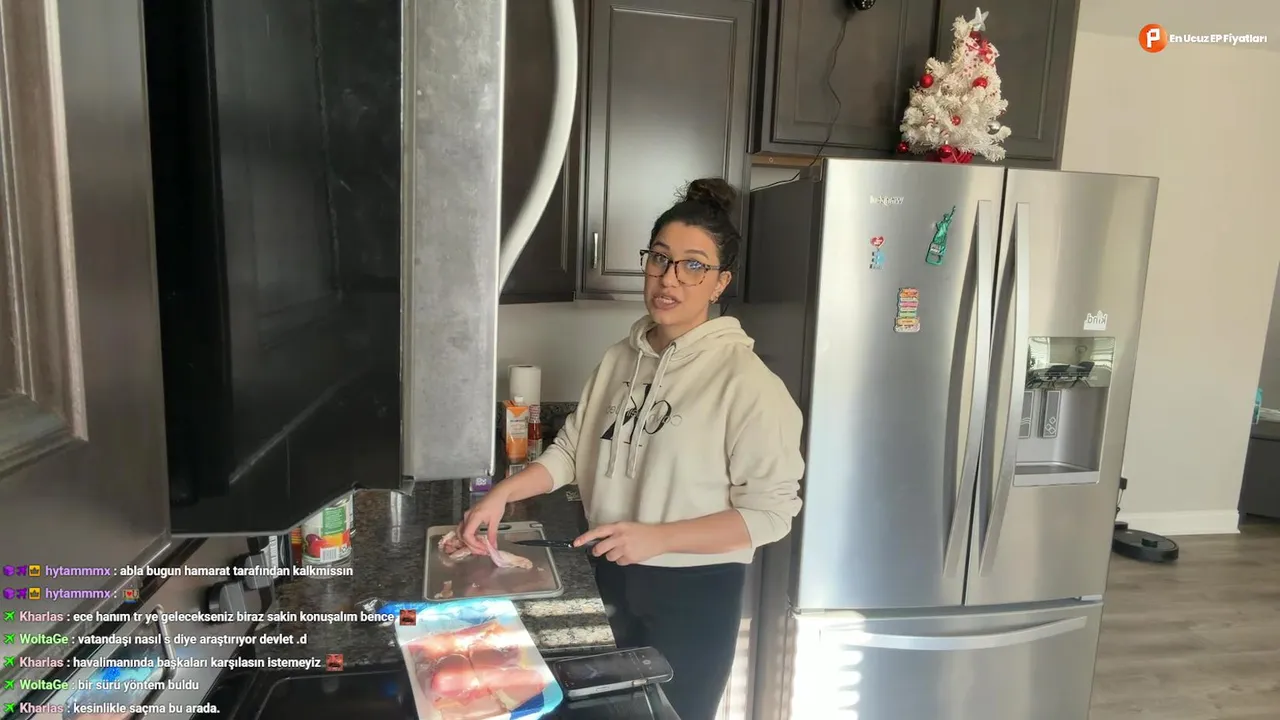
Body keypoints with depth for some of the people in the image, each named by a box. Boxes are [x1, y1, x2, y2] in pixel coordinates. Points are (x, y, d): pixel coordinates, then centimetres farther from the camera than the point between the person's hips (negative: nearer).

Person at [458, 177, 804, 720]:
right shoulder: (621, 358, 1)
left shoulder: (745, 380, -20)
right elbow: (573, 449, 6)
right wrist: (502, 494, -8)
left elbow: (770, 510, -20)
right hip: (611, 577, 6)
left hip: (693, 593, -6)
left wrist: (655, 537, -27)